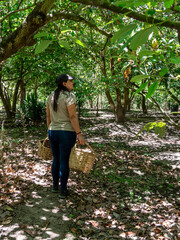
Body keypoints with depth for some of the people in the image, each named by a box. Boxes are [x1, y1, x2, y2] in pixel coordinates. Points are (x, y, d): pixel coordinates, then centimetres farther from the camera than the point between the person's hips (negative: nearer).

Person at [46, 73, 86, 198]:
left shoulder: (51, 96, 9)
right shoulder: (69, 96, -13)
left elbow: (48, 116, 13)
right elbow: (73, 116, -20)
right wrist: (79, 134, -19)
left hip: (53, 132, 7)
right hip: (66, 132, -6)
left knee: (56, 160, 18)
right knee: (64, 161, 2)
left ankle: (55, 186, 31)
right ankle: (63, 190, 12)